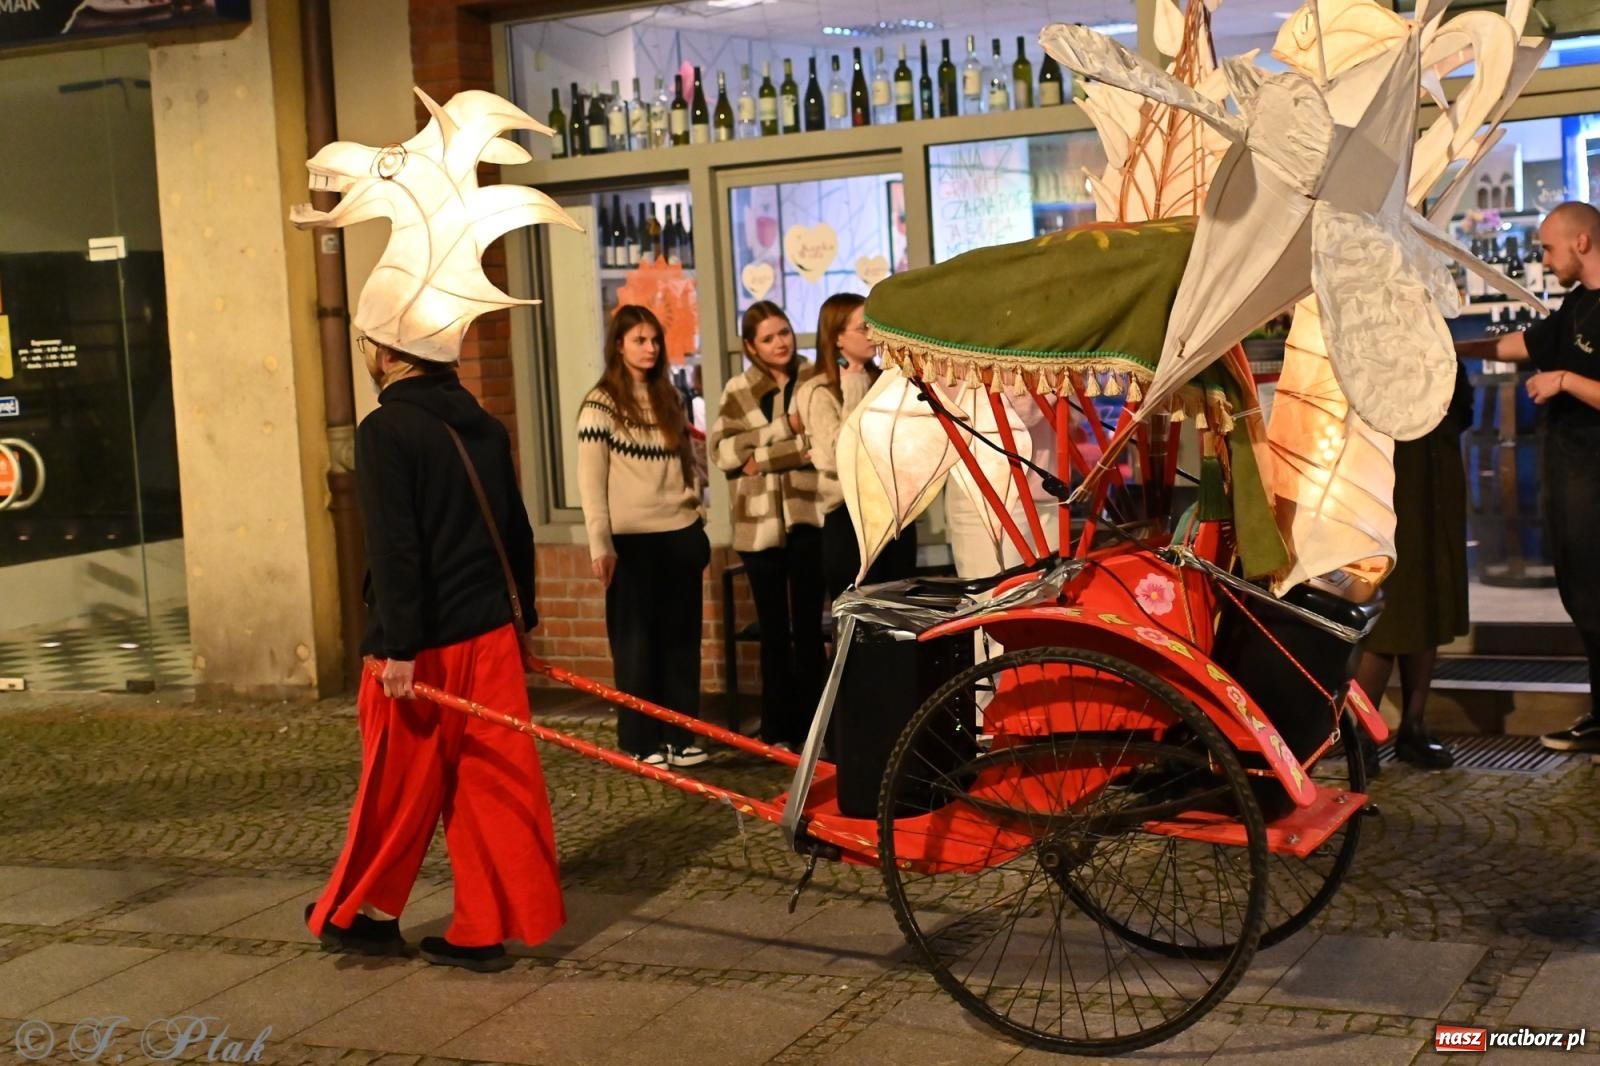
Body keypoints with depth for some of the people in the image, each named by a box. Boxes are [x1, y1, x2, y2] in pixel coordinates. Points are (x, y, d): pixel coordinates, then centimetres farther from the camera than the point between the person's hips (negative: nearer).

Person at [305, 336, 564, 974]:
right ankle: (484, 929, 13)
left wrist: (399, 646, -19)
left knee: (397, 789, 8)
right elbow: (516, 533, 14)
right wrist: (522, 617, 22)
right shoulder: (484, 427, 10)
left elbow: (394, 547, -19)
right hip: (490, 635, 6)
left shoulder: (385, 430, -12)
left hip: (422, 645, -6)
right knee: (492, 782, 8)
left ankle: (360, 915, 25)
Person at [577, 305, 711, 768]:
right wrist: (600, 544, -16)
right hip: (632, 539, -5)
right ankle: (642, 742, 10)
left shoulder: (669, 397, 12)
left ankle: (680, 735, 16)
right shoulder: (600, 404, -7)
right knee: (637, 642, 2)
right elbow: (590, 482, -10)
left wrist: (697, 524, 13)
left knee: (682, 639, 8)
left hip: (680, 535, 5)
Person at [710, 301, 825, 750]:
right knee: (774, 629, 7)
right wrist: (785, 427, -12)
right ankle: (777, 730, 14)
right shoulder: (738, 391, 8)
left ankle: (808, 729, 10)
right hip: (760, 521, 2)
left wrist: (762, 457, -12)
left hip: (808, 515, -2)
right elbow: (721, 450, -4)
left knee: (808, 627, 2)